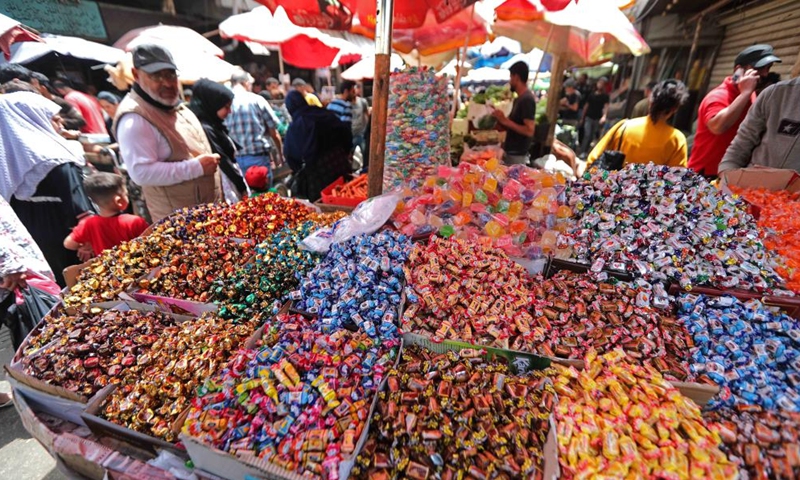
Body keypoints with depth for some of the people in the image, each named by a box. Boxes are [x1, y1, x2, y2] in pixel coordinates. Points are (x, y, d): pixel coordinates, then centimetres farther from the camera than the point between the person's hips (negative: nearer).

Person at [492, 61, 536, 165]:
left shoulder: (527, 100, -16)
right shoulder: (519, 99, 13)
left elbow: (529, 131, -23)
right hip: (510, 151, 9)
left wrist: (505, 121, -21)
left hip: (516, 155, -9)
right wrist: (500, 118, 5)